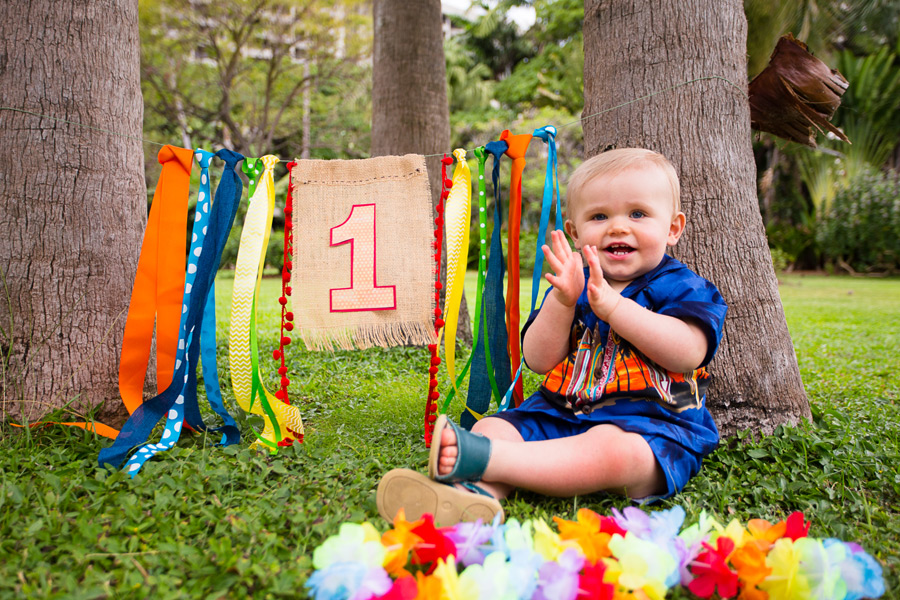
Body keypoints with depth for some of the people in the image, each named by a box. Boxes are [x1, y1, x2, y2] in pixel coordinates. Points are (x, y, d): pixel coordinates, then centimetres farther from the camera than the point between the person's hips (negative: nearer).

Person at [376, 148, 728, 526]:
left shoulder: (683, 288, 3)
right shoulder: (573, 287, 13)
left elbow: (688, 353, -18)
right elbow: (538, 361, 2)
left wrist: (611, 305, -21)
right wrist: (561, 301, -15)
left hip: (651, 425, -4)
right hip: (560, 415, 5)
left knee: (611, 450, -37)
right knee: (495, 425, -16)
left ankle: (478, 457, -44)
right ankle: (475, 493, -44)